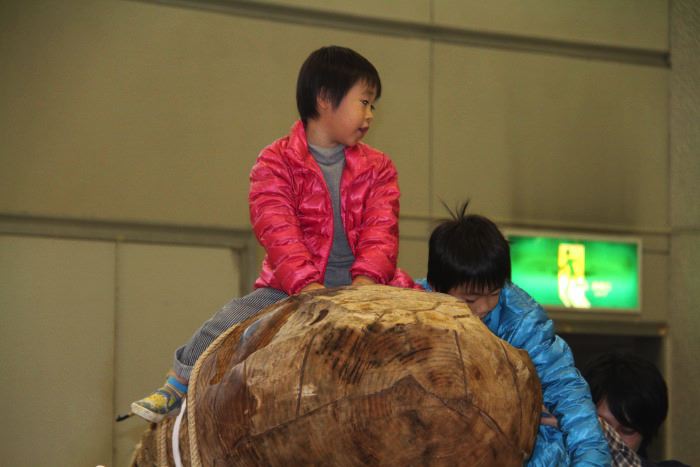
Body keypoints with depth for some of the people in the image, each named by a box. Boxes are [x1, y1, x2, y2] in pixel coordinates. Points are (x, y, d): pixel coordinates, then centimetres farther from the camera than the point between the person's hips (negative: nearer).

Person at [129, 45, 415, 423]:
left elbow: (381, 230, -4)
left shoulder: (377, 168, 11)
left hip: (358, 286, 2)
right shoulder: (275, 163, 1)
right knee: (230, 323, -22)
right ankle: (177, 386, 0)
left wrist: (366, 279, -25)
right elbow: (277, 232, -14)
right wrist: (309, 286, -30)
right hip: (292, 288, -2)